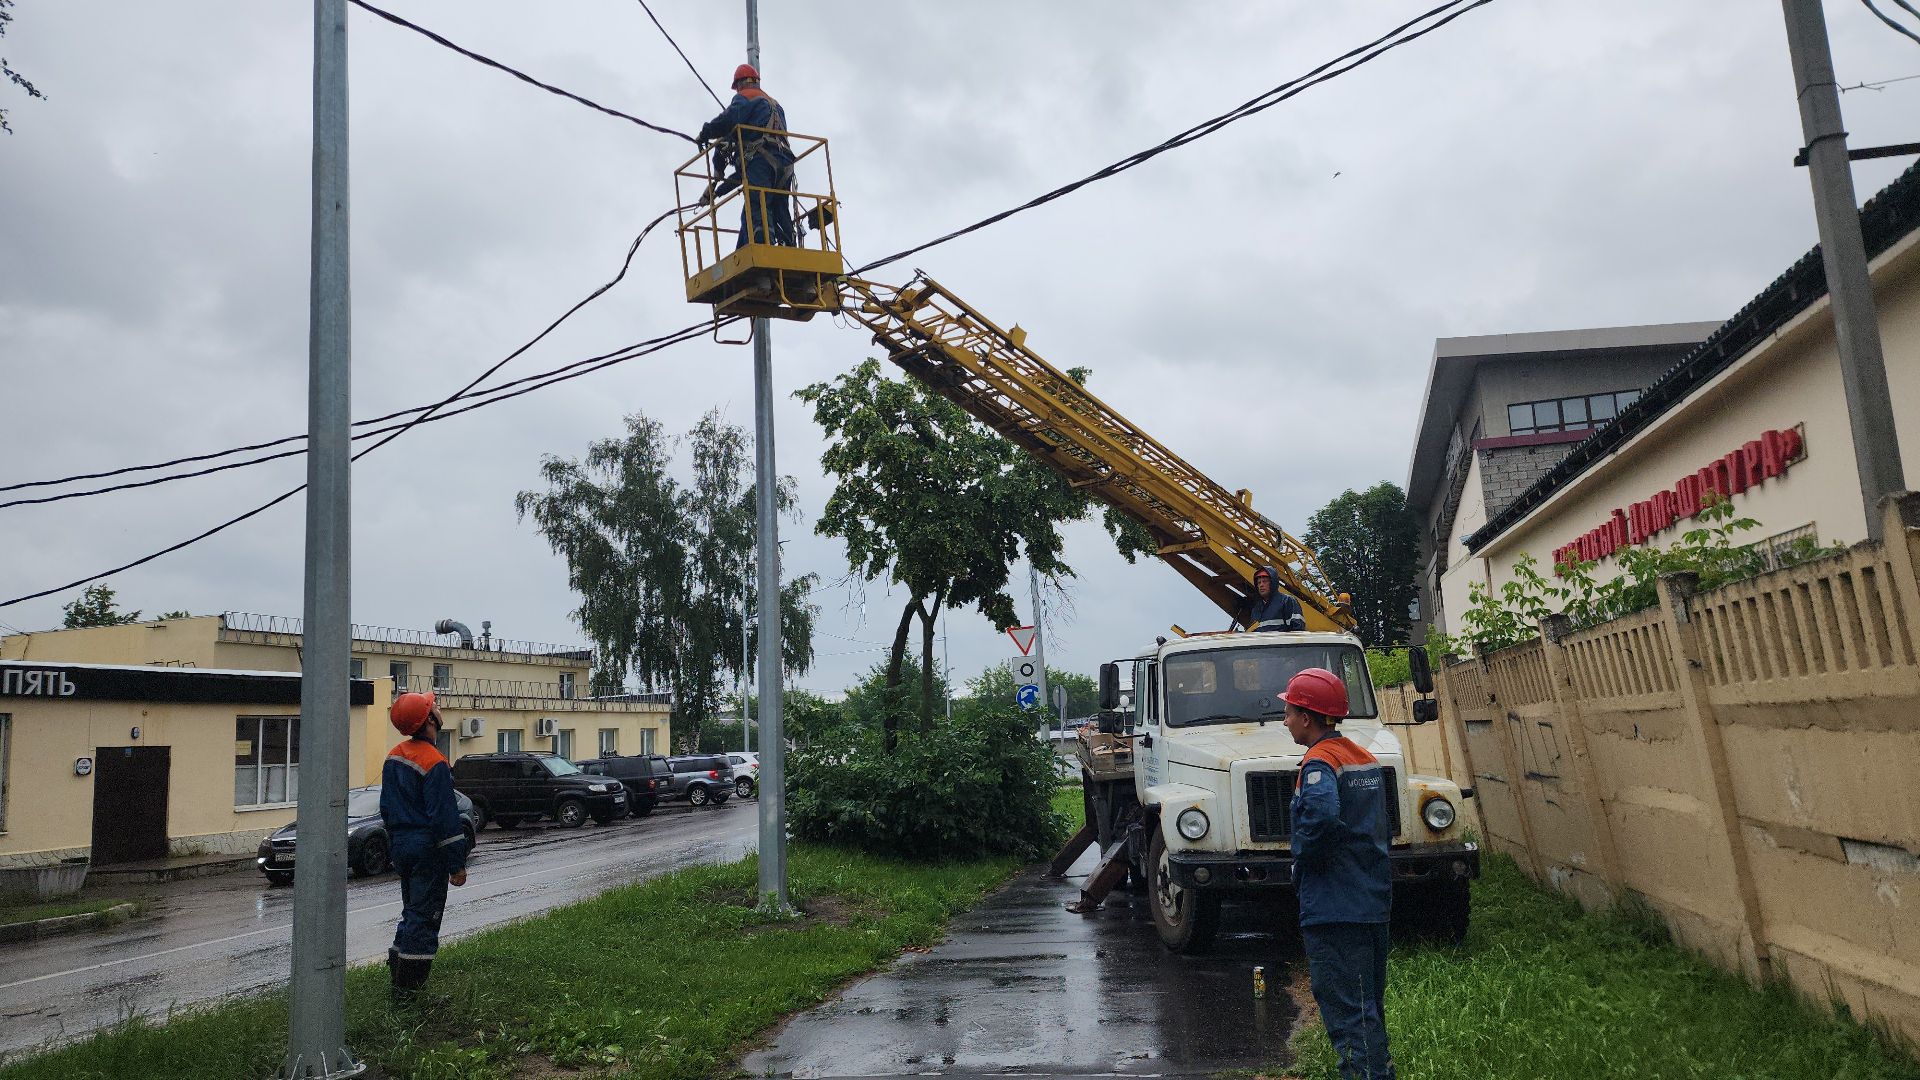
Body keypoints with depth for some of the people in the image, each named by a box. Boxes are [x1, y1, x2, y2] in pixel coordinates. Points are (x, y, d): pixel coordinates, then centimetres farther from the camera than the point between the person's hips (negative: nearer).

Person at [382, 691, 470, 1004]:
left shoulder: (394, 757, 8)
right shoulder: (434, 763, -19)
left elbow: (386, 808, 15)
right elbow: (445, 817, -20)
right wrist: (457, 864, -16)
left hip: (402, 846, 9)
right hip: (428, 849, -9)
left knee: (412, 913, 19)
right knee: (424, 918, -1)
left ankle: (399, 980, 24)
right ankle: (407, 990, 2)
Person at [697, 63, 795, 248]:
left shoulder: (745, 97, 11)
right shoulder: (775, 105, 36)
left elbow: (730, 119, -8)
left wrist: (705, 133, 7)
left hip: (761, 161, -8)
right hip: (785, 164, 8)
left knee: (756, 211, -21)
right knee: (781, 217, 4)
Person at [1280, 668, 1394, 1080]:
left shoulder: (1319, 761, -15)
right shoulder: (1366, 759, 13)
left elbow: (1321, 814, -34)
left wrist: (1302, 862, -19)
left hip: (1334, 908, -9)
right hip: (1374, 903, 9)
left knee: (1347, 1014, -5)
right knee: (1369, 1007, 20)